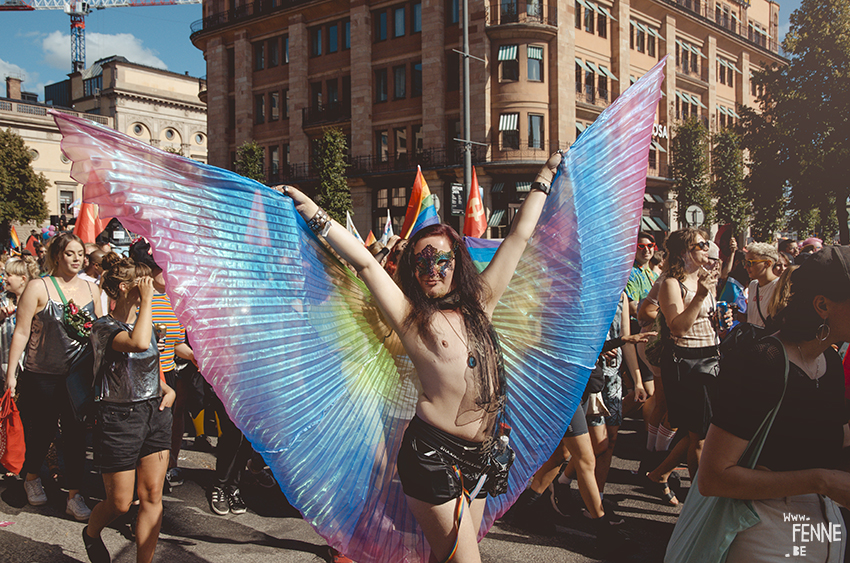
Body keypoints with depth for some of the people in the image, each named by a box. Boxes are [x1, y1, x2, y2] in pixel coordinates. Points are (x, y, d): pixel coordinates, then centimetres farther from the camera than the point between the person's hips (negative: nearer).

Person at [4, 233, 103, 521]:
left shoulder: (91, 289, 6)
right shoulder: (38, 287, -6)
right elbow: (21, 332, -6)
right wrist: (11, 373, -7)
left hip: (79, 378, 3)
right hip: (42, 377, -3)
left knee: (76, 436, 6)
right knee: (41, 433, 10)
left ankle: (74, 497, 17)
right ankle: (31, 477, 40)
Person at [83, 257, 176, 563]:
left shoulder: (145, 321, 11)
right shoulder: (104, 327, -13)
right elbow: (138, 344, -35)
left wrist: (167, 389, 7)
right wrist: (147, 301, -24)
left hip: (154, 412, 6)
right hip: (119, 417, -6)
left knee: (152, 497, 2)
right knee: (119, 502, 5)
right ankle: (91, 533, 38)